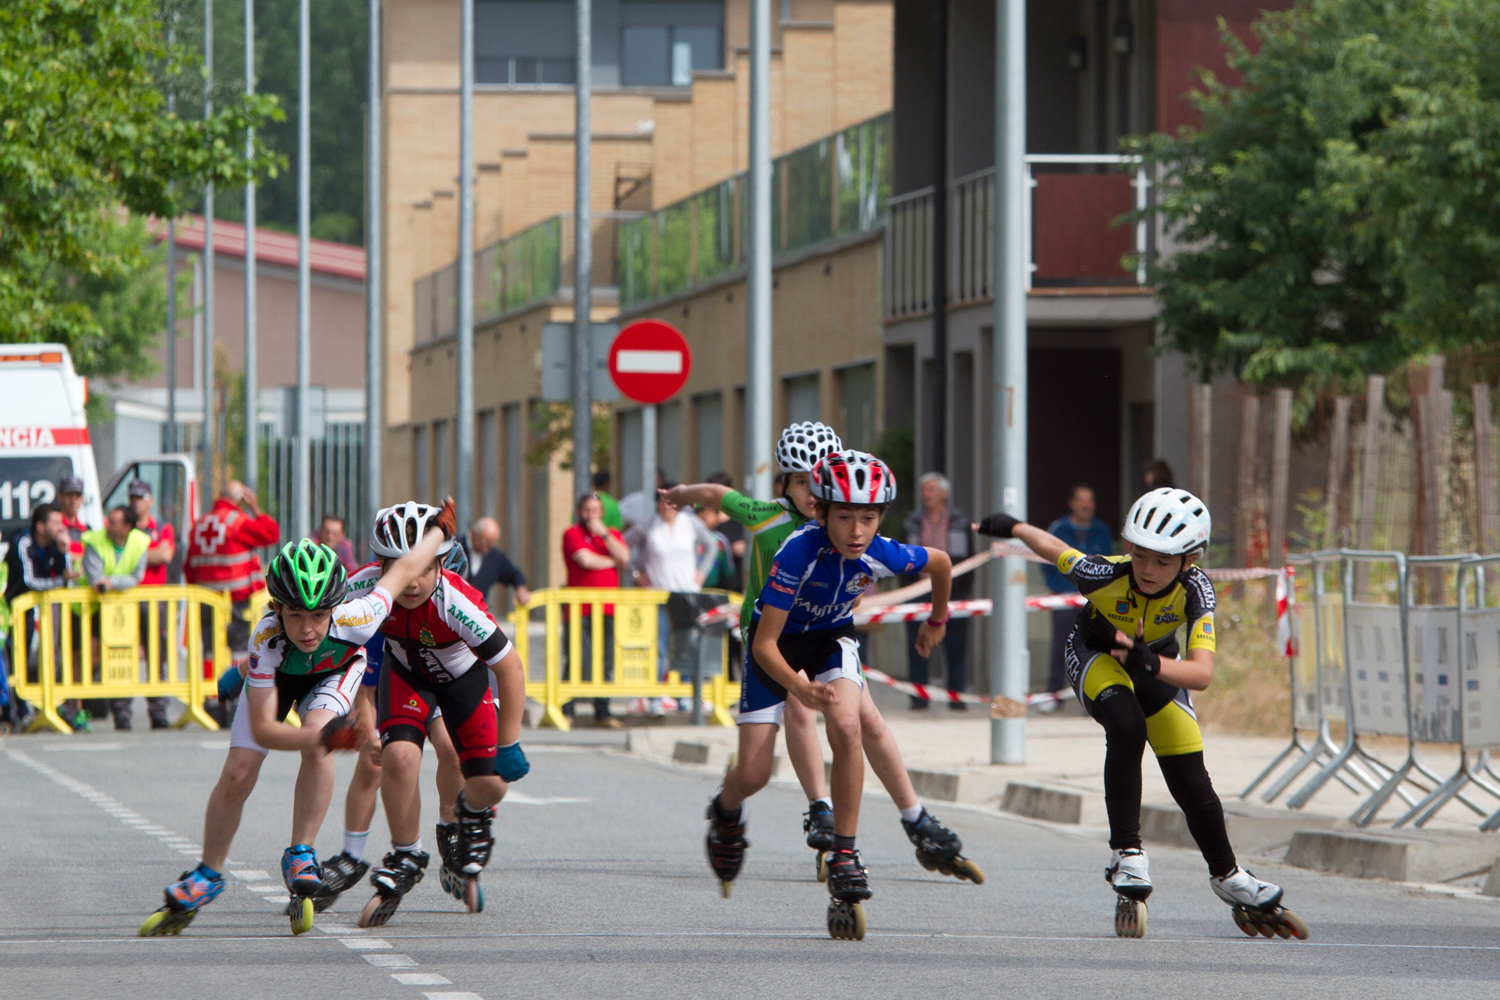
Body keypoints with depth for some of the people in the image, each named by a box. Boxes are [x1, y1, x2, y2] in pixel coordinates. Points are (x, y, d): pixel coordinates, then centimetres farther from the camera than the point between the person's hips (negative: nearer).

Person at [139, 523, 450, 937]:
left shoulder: (354, 619, -43)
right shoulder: (267, 638, -43)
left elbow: (404, 569, -24)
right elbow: (262, 729, -42)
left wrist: (441, 529, -5)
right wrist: (325, 737, -58)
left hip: (334, 671, 0)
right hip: (276, 674, 0)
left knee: (315, 739, -30)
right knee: (237, 775, -6)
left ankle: (300, 856, -16)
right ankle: (207, 876, 16)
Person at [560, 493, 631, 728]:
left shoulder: (613, 534, 17)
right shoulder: (572, 533, 2)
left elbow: (624, 558, 0)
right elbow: (585, 559, -12)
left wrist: (603, 533, -4)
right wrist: (612, 562, 2)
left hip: (608, 609, 5)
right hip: (579, 609, -5)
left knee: (606, 664, 5)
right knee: (578, 662, -10)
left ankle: (602, 713, 11)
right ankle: (566, 712, -3)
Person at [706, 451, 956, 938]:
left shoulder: (881, 554, -26)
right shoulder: (799, 552, -36)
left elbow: (942, 562, -2)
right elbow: (764, 644, -33)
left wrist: (937, 619, 16)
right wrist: (800, 688, -49)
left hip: (832, 637, 2)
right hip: (777, 642, -2)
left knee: (846, 728, -28)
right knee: (753, 776, -3)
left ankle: (844, 855, -16)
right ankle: (727, 810, 35)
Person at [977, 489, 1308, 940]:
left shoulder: (1194, 590, -34)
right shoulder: (1106, 574, -36)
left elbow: (1202, 673, -43)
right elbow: (1053, 547, -16)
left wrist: (1153, 664, -59)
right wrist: (1012, 527, -2)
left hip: (1157, 665, 2)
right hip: (1097, 656, -2)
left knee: (1192, 784, 0)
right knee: (1126, 726, -34)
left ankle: (1228, 878, 25)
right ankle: (1127, 855, -25)